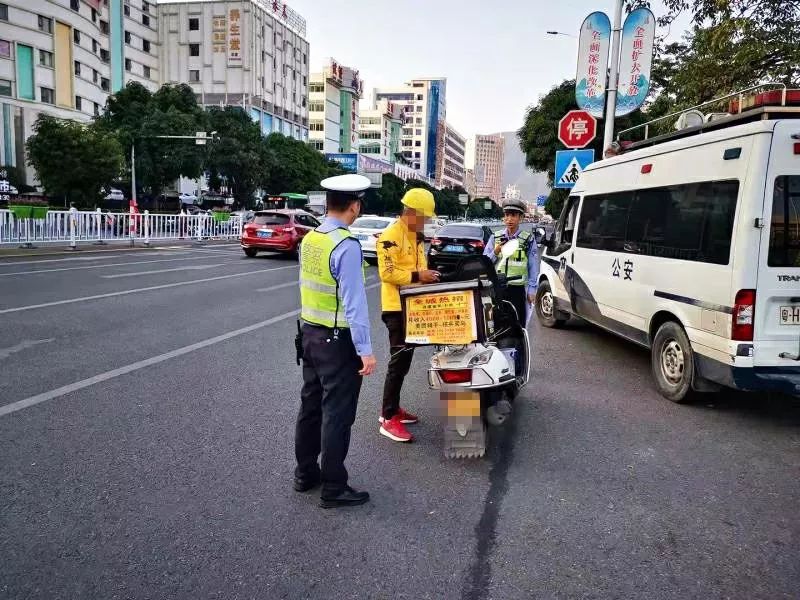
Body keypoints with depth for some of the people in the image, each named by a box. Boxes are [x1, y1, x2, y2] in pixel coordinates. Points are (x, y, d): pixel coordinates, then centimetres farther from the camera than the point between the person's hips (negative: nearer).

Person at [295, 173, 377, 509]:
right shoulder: (346, 245, -21)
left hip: (310, 333, 8)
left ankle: (305, 473, 33)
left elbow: (309, 288, 10)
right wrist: (365, 350, -18)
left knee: (310, 404, 18)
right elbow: (354, 301, -22)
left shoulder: (309, 239, 5)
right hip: (338, 340, -8)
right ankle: (334, 489, 15)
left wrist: (310, 327, 16)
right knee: (337, 413, 3)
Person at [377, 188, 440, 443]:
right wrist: (417, 276, -24)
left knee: (405, 359, 15)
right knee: (398, 360, -9)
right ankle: (389, 419, -2)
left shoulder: (417, 236, 15)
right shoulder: (391, 236, -15)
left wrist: (427, 274, 8)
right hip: (397, 307, -10)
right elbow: (387, 273, -22)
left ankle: (392, 408, 27)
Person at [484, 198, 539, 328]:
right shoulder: (495, 237, 11)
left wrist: (532, 289, -1)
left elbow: (533, 266, 4)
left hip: (518, 289, -2)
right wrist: (495, 252, -8)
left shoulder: (528, 239, 5)